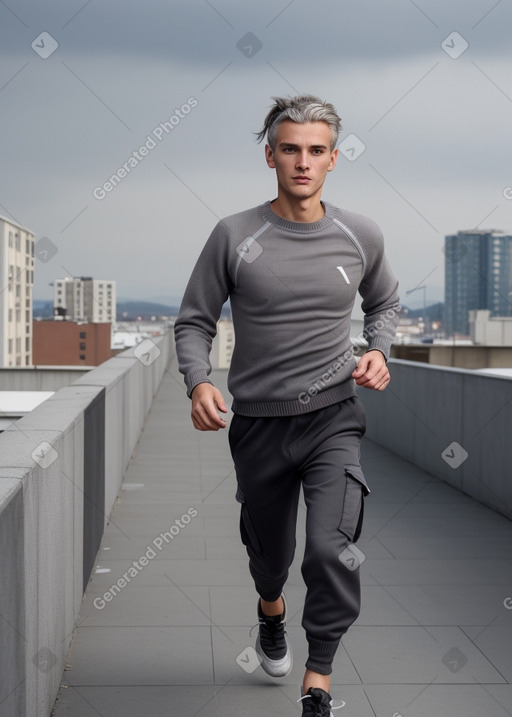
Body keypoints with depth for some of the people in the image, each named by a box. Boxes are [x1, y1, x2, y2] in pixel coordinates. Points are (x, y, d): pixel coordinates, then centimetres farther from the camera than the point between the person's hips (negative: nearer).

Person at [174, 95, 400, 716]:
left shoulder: (361, 237, 0)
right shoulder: (235, 236, -6)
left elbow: (384, 302, 19)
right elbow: (194, 321, 1)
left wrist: (377, 351, 0)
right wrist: (199, 385, -17)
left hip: (333, 416, 0)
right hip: (259, 423, 1)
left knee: (331, 551, -21)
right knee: (268, 551, 19)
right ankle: (271, 611, 55)